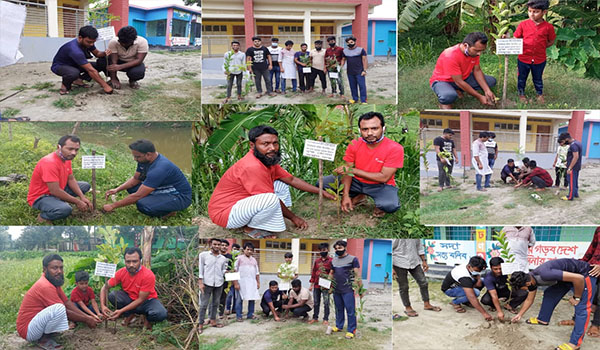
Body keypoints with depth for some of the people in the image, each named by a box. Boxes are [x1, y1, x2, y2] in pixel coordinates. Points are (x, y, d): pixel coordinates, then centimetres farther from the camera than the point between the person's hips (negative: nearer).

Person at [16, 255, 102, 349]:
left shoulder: (54, 281, 6)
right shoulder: (46, 286, -24)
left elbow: (67, 302, 8)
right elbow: (65, 312, -20)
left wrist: (87, 316, -1)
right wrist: (86, 320, -10)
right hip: (27, 330, -10)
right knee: (59, 308, -31)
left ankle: (44, 336, 8)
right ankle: (43, 340, -11)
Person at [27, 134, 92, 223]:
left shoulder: (66, 157, -1)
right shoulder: (50, 163, -30)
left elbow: (71, 180, 7)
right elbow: (55, 191, -31)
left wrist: (82, 197, -8)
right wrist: (77, 202, -22)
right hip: (40, 197, -9)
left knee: (86, 186, 10)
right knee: (66, 209, -37)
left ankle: (58, 203, 5)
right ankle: (43, 216, -6)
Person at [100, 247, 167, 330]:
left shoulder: (148, 275, -28)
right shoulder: (121, 272, -16)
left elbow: (141, 300, -25)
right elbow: (105, 287, -9)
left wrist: (121, 311, -31)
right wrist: (103, 306, -28)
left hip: (147, 300, -4)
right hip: (130, 299, 4)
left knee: (161, 314, -35)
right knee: (112, 295, -24)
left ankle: (147, 318, 1)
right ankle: (130, 315, 0)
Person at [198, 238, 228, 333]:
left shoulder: (223, 258, 12)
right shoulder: (203, 255, 2)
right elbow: (200, 269, -1)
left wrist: (227, 272, -6)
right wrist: (200, 282, -8)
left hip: (219, 283, 4)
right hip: (207, 283, -4)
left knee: (215, 303, 12)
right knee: (204, 304, -3)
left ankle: (213, 321, 23)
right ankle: (200, 325, 1)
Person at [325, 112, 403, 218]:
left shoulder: (395, 149, -21)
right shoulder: (354, 144, -9)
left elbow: (384, 177, -23)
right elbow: (347, 170, -5)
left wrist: (353, 170, -26)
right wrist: (345, 195, -21)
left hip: (380, 185, -4)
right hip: (357, 182, 4)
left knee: (391, 205, -39)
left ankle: (379, 204, 1)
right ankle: (358, 197, 8)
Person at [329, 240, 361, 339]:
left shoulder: (352, 259, -4)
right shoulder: (334, 260, 15)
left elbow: (357, 275, -7)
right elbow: (331, 273, 23)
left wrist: (360, 288, -12)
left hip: (348, 290, -6)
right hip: (336, 289, 6)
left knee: (350, 311, -4)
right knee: (338, 309, 15)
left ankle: (351, 330, 1)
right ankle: (339, 326, 27)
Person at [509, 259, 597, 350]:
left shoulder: (545, 274, -36)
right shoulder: (530, 278, -6)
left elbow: (578, 278, -34)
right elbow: (529, 300, 15)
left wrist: (576, 297, -20)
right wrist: (520, 315, 22)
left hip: (583, 274, -9)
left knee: (581, 307, -12)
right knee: (549, 294, 11)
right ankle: (543, 319, 25)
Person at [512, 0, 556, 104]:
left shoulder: (548, 27, -11)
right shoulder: (523, 24, -11)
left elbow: (551, 41, 2)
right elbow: (516, 39, -4)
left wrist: (540, 47, -7)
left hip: (539, 59, 0)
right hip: (523, 58, 0)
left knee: (538, 78, 21)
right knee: (522, 77, 19)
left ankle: (540, 93, 44)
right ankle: (521, 93, 41)